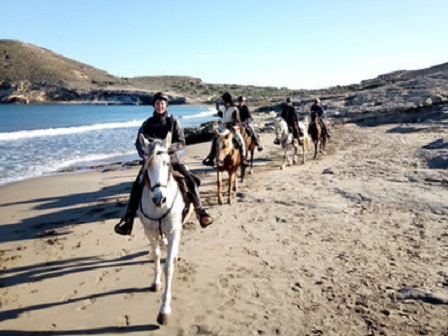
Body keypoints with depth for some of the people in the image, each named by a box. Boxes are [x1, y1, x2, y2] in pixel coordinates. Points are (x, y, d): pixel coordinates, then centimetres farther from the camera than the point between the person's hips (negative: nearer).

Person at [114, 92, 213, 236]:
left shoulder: (173, 122, 0)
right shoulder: (147, 124, 4)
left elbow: (181, 142, -6)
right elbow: (139, 143, 4)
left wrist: (168, 148, -24)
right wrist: (145, 153, -17)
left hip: (172, 158, -1)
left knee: (190, 180, -21)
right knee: (137, 186, -17)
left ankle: (200, 211, -9)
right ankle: (128, 220, -12)